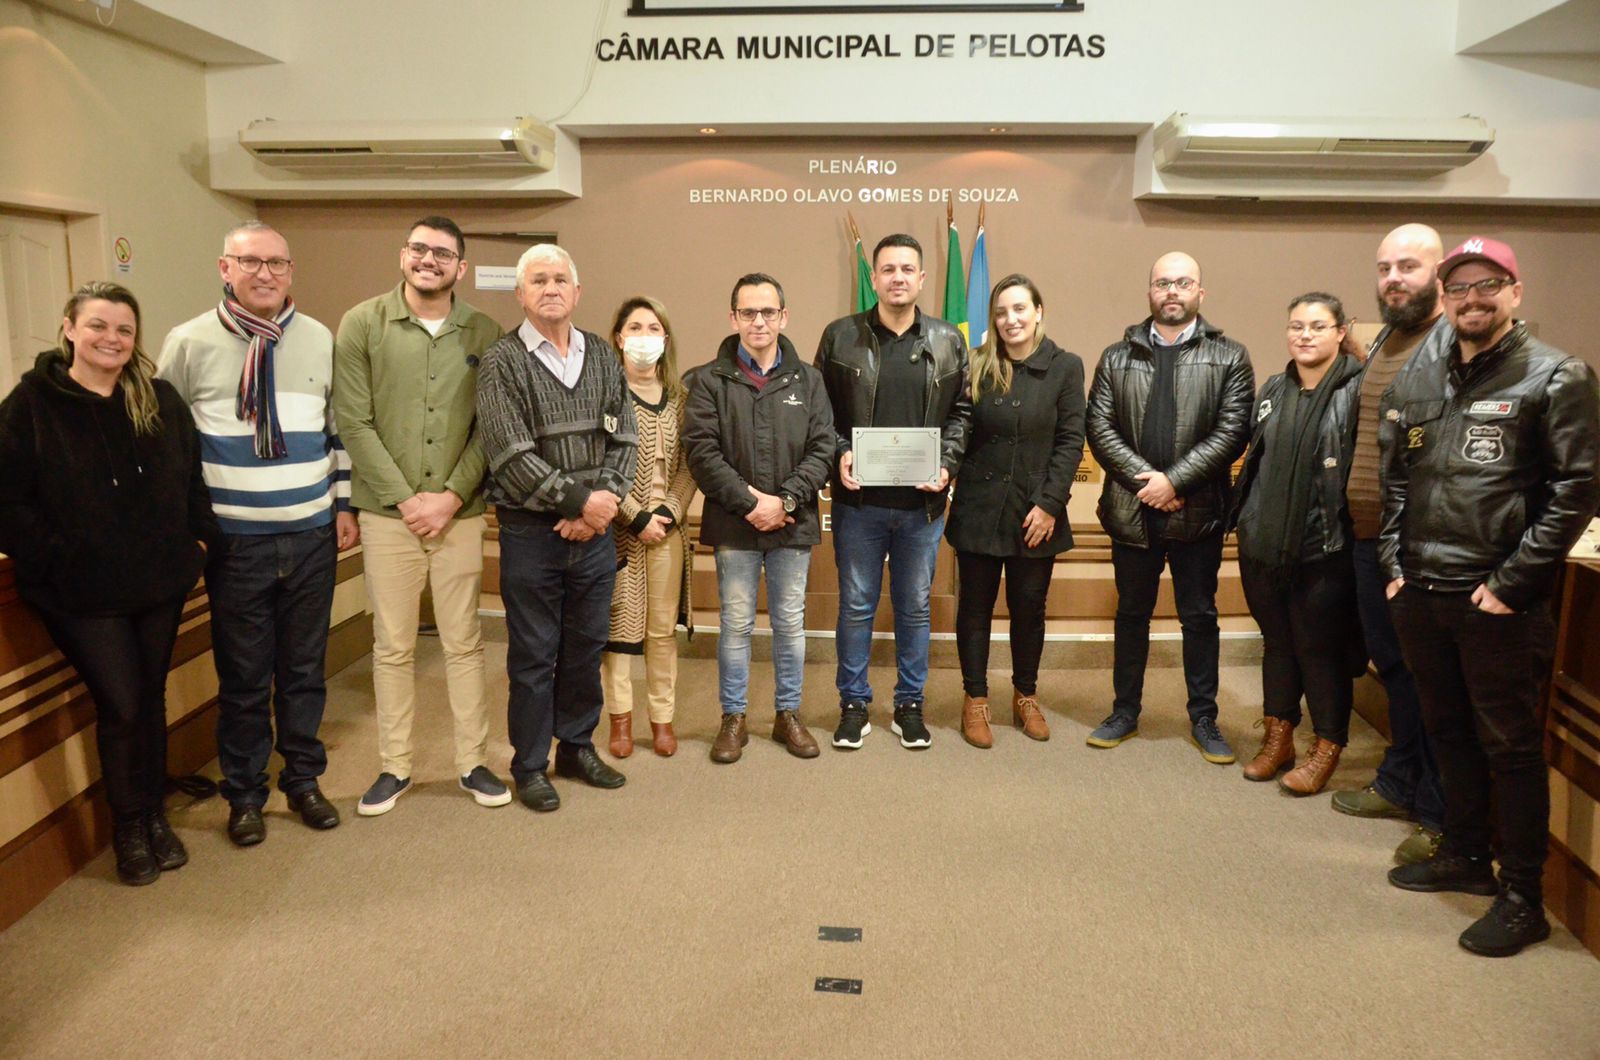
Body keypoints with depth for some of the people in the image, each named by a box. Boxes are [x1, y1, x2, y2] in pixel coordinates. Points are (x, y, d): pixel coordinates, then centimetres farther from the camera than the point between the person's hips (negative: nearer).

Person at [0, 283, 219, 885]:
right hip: (85, 593, -4)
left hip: (161, 584, 4)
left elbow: (194, 474, 13)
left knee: (150, 701, 14)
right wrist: (57, 558, -13)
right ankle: (129, 828, 18)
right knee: (121, 708, -2)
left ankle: (153, 814, 29)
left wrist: (198, 537, 4)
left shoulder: (158, 400, 5)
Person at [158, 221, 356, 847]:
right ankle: (244, 795, 25)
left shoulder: (320, 341, 5)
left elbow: (341, 430, 12)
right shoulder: (188, 344, -1)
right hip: (234, 540, -2)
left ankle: (303, 780, 29)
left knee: (304, 668, 12)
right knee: (243, 676, 7)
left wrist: (345, 504, 9)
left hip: (313, 535, 2)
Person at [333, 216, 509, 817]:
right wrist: (404, 499, -10)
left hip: (459, 513, 1)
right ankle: (394, 767, 23)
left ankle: (472, 762, 22)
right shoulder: (362, 325, -1)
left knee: (464, 643, 9)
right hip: (388, 513, 0)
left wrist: (451, 497, -10)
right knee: (392, 647, 9)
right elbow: (354, 423, -5)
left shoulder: (484, 335, 2)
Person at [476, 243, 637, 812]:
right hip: (531, 531, -4)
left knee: (587, 646, 14)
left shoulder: (602, 356, 9)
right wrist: (579, 499, -16)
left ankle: (577, 746, 31)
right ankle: (530, 766, 20)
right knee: (534, 654, 5)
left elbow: (623, 439, 5)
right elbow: (511, 455, -14)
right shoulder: (502, 361, -6)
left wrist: (605, 501, -9)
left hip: (594, 529, 4)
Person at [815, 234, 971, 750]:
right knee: (856, 605, 9)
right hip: (859, 499, -1)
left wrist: (947, 465, -7)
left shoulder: (948, 341, 5)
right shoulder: (840, 336, 1)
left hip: (922, 500, 1)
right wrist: (838, 455, -11)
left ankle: (910, 703, 27)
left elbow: (962, 412, 7)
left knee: (915, 606, 12)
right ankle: (853, 703, 23)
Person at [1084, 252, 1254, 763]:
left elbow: (1232, 433, -7)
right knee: (1131, 614, 13)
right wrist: (1145, 480, -12)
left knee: (1199, 618, 9)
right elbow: (1100, 429, -1)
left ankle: (1204, 719, 23)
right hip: (1131, 509, 2)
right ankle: (1125, 712, 26)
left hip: (1198, 511, -1)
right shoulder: (1117, 357, 6)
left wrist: (1174, 480, -15)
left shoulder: (1229, 358, 1)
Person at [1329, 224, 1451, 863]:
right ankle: (1400, 784, 33)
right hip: (1368, 532, 8)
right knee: (1390, 662, 18)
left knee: (1428, 674, 1)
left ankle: (1441, 816, 14)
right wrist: (1358, 511, 14)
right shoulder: (1382, 343, 14)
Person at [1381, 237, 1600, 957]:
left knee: (1510, 747, 3)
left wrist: (1512, 582, -14)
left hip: (1497, 602, -6)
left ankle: (1522, 898, 15)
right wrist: (1394, 562, 7)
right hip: (1420, 594, 6)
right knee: (1448, 732, 18)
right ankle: (1466, 856, 35)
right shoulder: (1416, 381, 11)